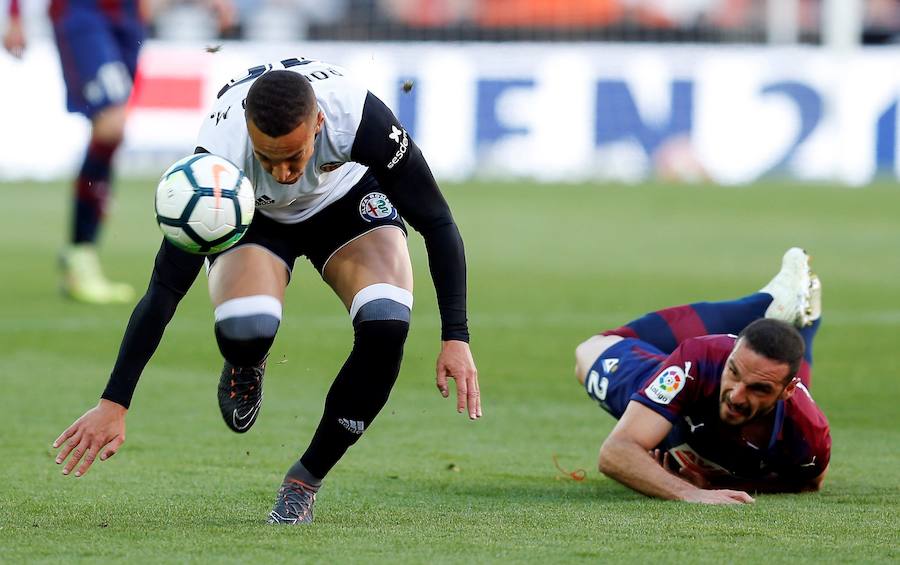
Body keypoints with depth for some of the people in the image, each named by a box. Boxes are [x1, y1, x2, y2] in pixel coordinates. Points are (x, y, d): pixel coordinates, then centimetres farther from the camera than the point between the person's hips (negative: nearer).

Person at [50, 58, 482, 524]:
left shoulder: (360, 118, -39)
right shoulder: (218, 154, -38)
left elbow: (438, 224, -24)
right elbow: (165, 288, -32)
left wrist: (456, 338, -30)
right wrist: (113, 403, -33)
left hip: (348, 200, 1)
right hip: (251, 215, -1)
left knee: (386, 325, -29)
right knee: (244, 331, -34)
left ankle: (303, 483, -8)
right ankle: (245, 365, 8)